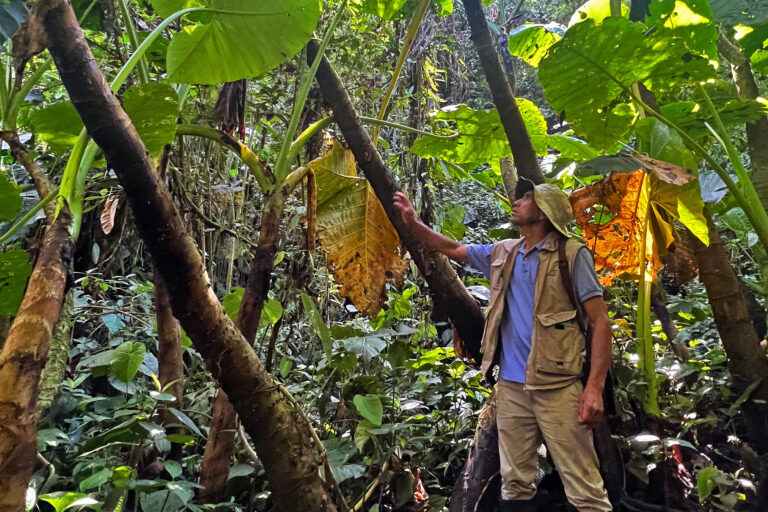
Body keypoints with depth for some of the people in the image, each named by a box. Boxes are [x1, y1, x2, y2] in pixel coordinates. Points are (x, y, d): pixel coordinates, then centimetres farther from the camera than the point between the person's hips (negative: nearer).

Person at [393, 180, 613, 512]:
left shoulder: (572, 255, -6)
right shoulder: (502, 254, 10)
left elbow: (600, 322, -8)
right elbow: (454, 249, 24)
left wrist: (595, 387, -16)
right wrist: (413, 223, 15)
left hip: (557, 386, -5)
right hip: (510, 384, 5)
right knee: (514, 484, 14)